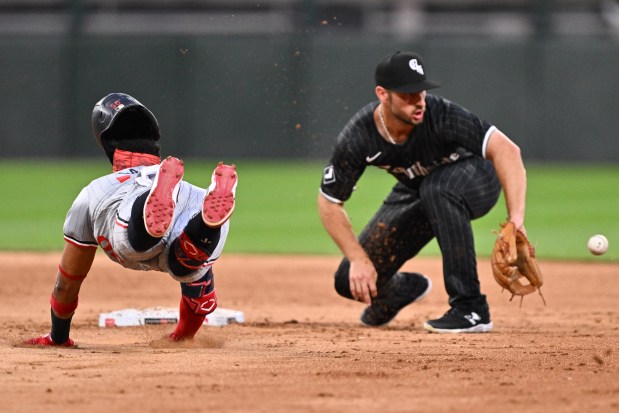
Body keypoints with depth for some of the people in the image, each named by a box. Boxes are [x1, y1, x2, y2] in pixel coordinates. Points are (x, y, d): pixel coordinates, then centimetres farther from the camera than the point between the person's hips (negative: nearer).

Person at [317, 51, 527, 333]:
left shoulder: (440, 115, -36)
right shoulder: (358, 138, -26)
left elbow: (506, 150, -44)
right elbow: (328, 202, -13)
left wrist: (516, 220, -54)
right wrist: (358, 259, -21)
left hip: (475, 181, -4)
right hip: (415, 192, 4)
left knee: (437, 187, -40)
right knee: (352, 282, -5)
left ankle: (471, 309, -32)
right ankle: (405, 287, 35)